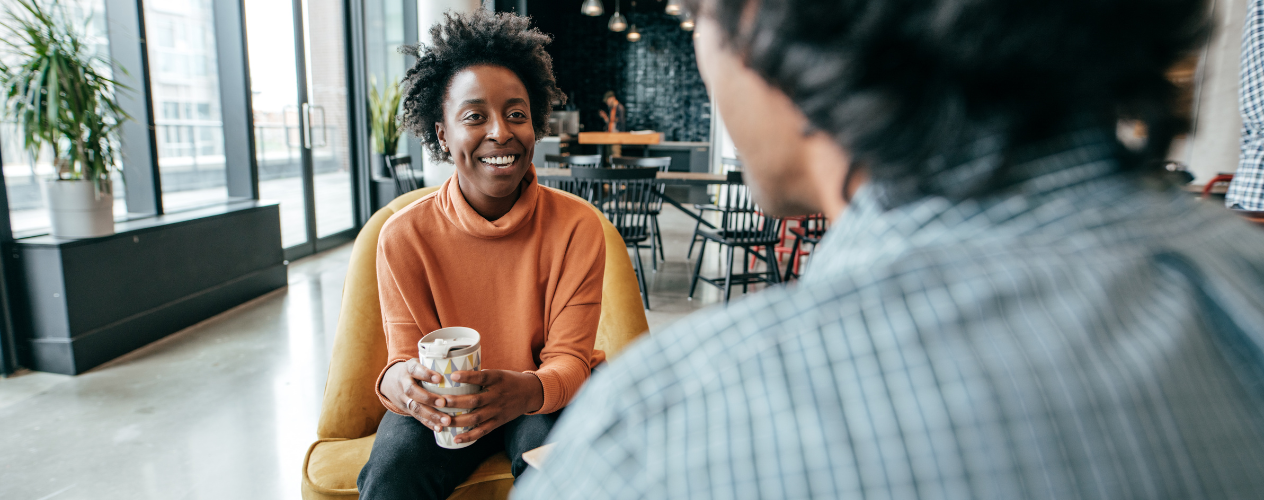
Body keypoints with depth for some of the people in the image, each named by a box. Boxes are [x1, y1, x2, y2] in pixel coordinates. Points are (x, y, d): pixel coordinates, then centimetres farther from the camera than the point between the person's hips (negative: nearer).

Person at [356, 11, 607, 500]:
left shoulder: (576, 227, -15)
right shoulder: (404, 236, -12)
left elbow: (569, 359, -14)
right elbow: (407, 354, -10)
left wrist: (528, 390, -39)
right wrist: (398, 381, -36)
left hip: (546, 399, 0)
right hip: (444, 405, 1)